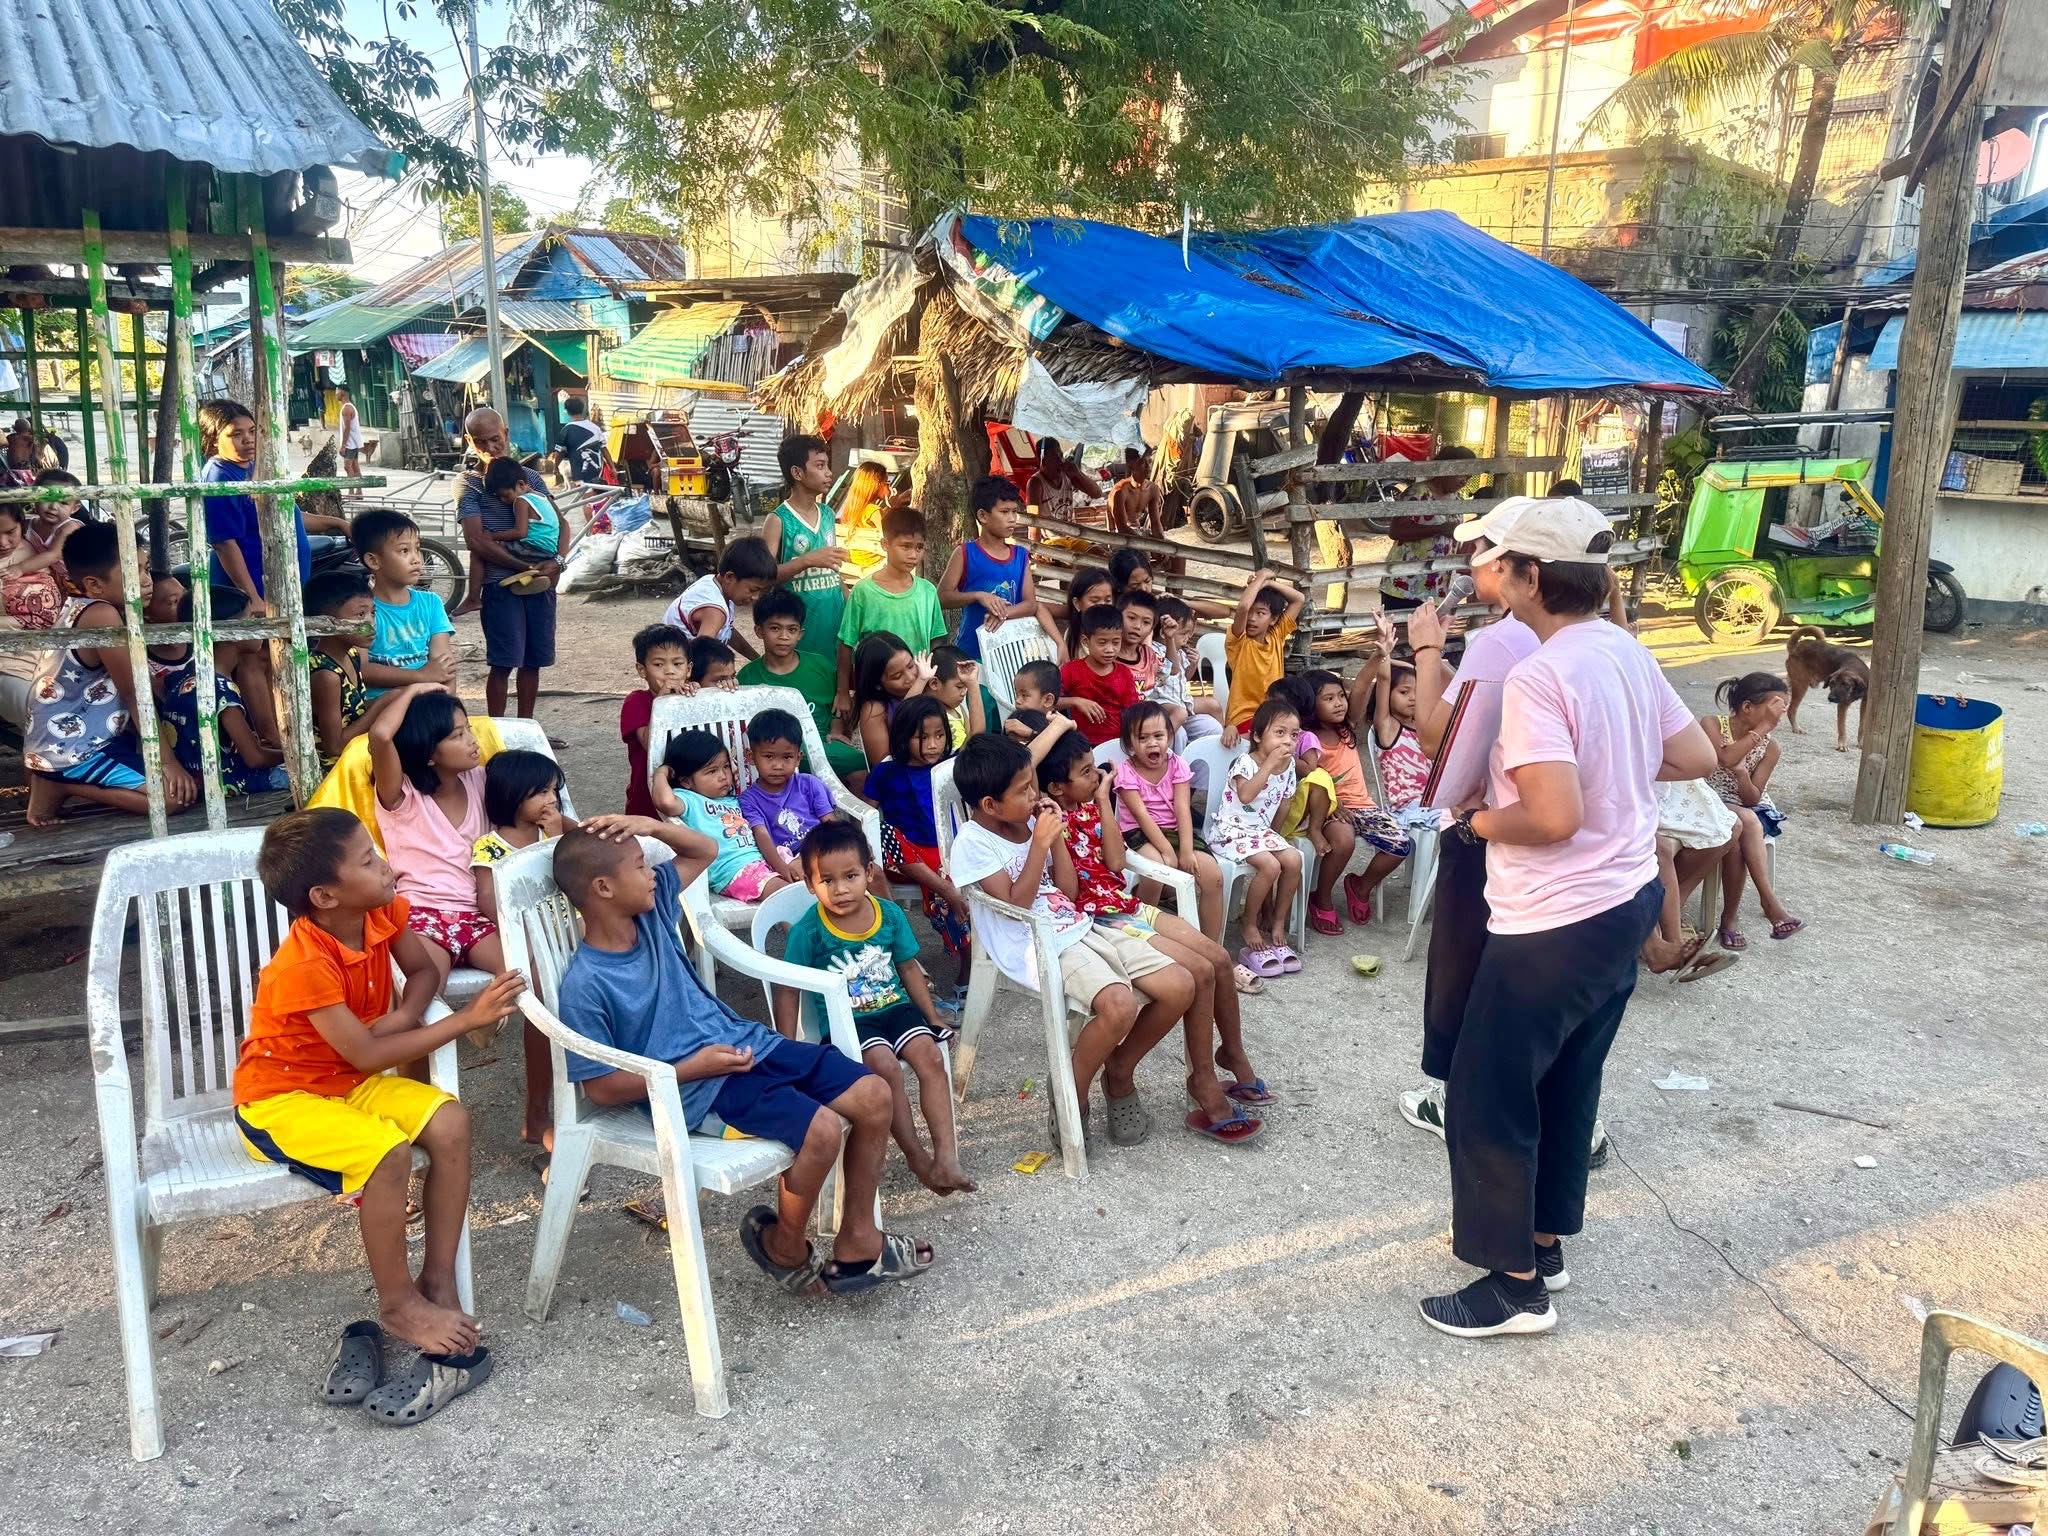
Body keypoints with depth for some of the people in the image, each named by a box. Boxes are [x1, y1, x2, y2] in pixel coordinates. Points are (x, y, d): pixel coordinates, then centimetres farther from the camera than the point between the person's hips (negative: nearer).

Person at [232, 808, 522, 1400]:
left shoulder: (381, 912, -10)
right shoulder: (305, 965, -30)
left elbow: (424, 970, 7)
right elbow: (366, 1054, -27)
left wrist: (403, 1018, -16)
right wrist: (466, 1019, -26)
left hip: (350, 1082, 7)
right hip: (279, 1098, -7)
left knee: (449, 1122, -17)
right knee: (387, 1152, -31)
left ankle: (438, 1286, -9)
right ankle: (398, 1304, -9)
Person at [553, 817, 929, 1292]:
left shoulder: (650, 909, 3)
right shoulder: (585, 987, -16)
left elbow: (704, 851, 17)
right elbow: (601, 1088, -13)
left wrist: (651, 826, -3)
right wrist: (693, 1067, -16)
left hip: (744, 1041, 8)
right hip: (697, 1088, -8)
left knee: (873, 1096, -5)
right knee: (822, 1129, -27)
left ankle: (857, 1240, 10)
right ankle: (784, 1246, 3)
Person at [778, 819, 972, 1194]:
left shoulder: (889, 914, 0)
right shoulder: (808, 931, -11)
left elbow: (909, 968, 12)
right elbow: (787, 991, -5)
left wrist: (934, 1019, 11)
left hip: (894, 1007, 4)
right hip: (845, 1019, -4)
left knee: (930, 1055, -22)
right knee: (886, 1065, -29)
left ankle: (946, 1155, -19)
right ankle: (916, 1156, -13)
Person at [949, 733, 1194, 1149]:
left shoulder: (1030, 822, 11)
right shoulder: (972, 844, -10)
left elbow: (1069, 889, 14)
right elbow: (1016, 904, -17)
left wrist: (1057, 835, 3)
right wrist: (1040, 842, -14)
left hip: (1080, 929, 8)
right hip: (1040, 948, -8)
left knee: (1180, 986, -6)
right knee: (1119, 1006, -33)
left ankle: (1119, 1071, 15)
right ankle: (1071, 1096, -6)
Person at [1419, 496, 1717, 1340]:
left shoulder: (1536, 677, -25)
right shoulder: (1628, 652, 3)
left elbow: (1554, 818, -31)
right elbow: (1698, 756, 12)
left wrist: (1475, 821, -14)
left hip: (1555, 925, -9)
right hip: (1628, 900, 9)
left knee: (1486, 1100, 6)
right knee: (1566, 1084, 22)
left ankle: (1516, 1284, 17)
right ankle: (1545, 1242, 37)